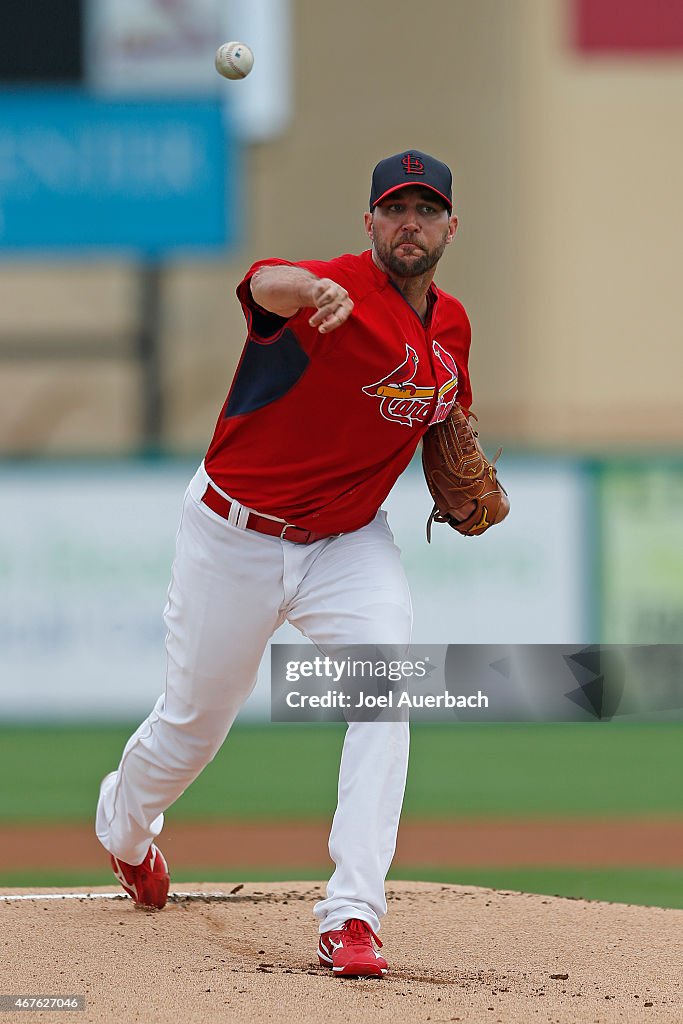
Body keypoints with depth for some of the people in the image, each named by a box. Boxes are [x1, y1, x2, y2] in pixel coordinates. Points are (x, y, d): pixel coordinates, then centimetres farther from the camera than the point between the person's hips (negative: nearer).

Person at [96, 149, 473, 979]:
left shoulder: (451, 326, 0)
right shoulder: (343, 292, -23)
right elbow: (265, 284, -49)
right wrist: (308, 290, -74)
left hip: (347, 542, 4)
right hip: (234, 535, -4)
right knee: (194, 723, 11)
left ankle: (352, 915, -25)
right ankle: (124, 829, 48)